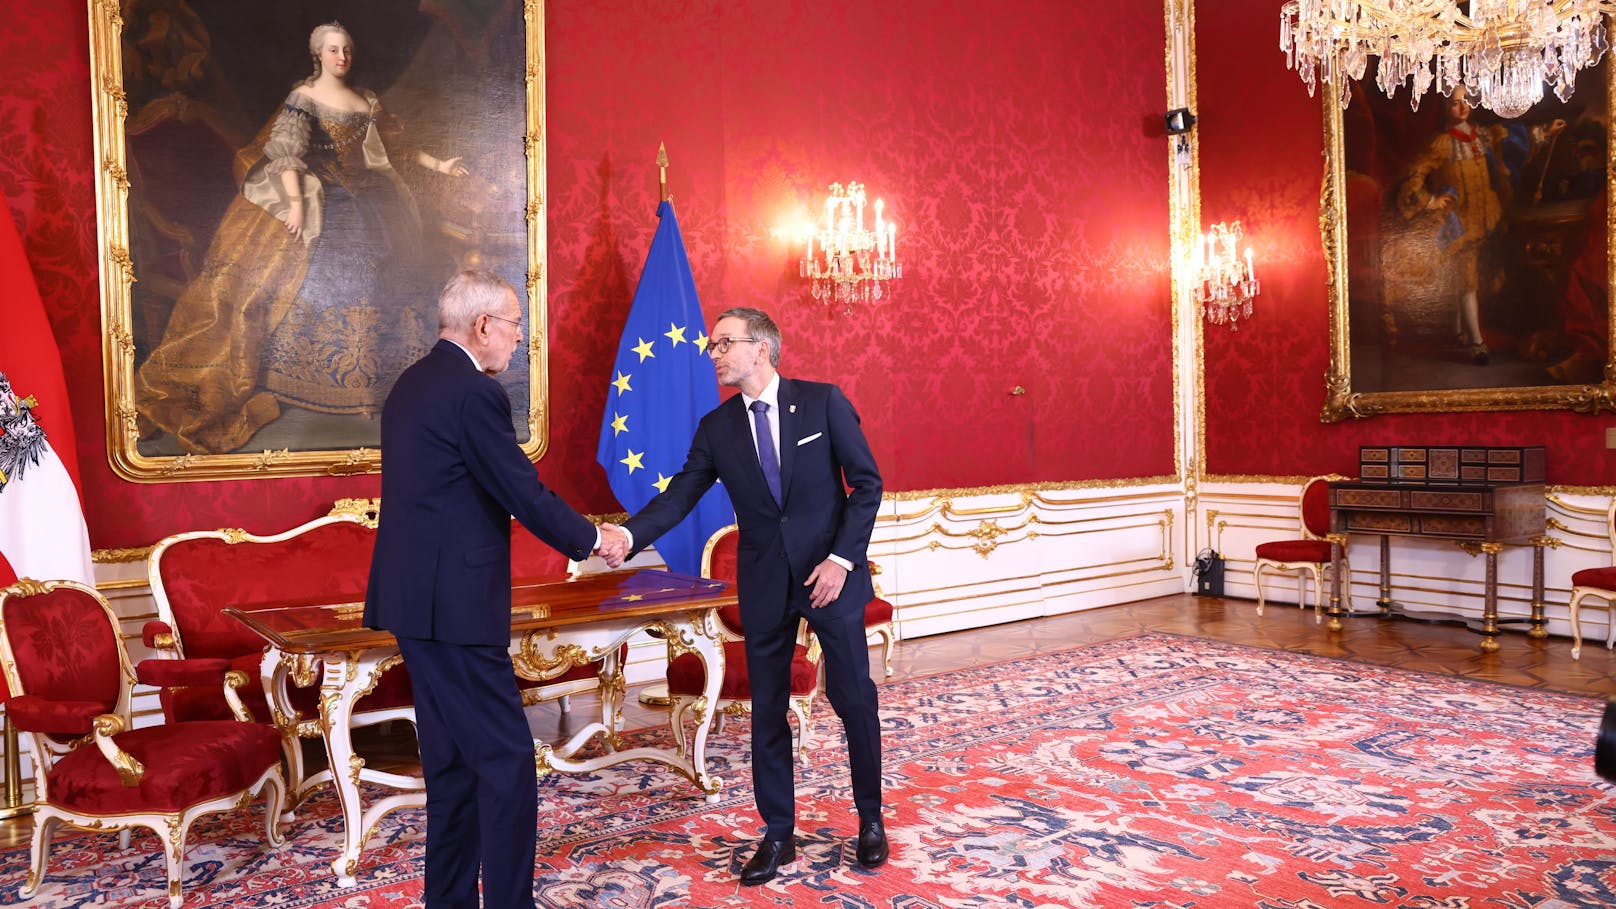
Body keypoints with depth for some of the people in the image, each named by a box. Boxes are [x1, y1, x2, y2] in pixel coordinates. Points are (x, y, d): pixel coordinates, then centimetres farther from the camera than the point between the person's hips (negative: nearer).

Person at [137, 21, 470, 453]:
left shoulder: (366, 101, 11)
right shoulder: (302, 98, -6)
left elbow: (395, 144, 21)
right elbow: (288, 153, -15)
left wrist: (437, 164, 19)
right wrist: (295, 202, -26)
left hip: (358, 208, 5)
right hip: (314, 205, -5)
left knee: (362, 285, 7)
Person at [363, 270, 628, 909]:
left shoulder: (412, 384, 15)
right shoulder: (474, 393, -16)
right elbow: (525, 494, -15)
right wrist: (594, 538, 1)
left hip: (414, 596, 10)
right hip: (454, 604, -10)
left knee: (452, 758, 17)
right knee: (505, 756, -3)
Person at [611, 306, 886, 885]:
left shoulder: (823, 401, -6)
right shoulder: (717, 428, 2)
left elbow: (866, 482, -5)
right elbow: (679, 496, -5)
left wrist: (842, 558, -13)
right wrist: (629, 534, -23)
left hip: (831, 574, -2)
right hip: (764, 586, 3)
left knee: (854, 699, 5)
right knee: (767, 711, 8)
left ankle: (871, 820, 26)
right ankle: (778, 835, 23)